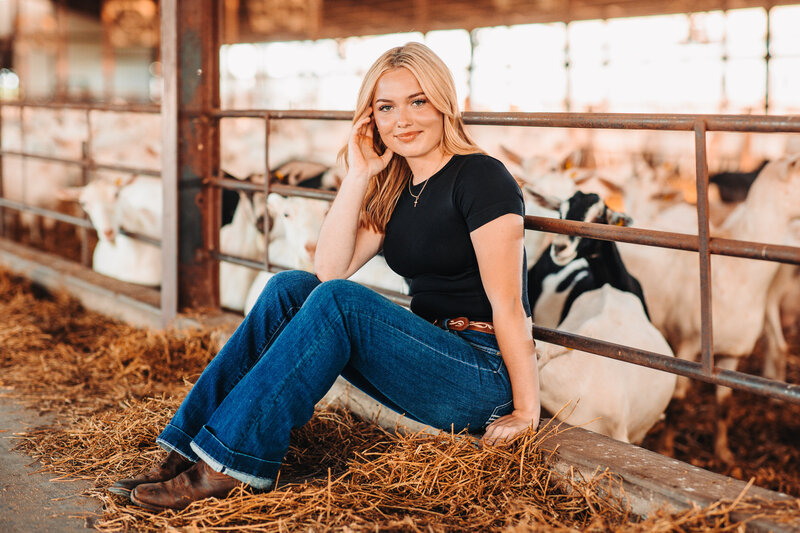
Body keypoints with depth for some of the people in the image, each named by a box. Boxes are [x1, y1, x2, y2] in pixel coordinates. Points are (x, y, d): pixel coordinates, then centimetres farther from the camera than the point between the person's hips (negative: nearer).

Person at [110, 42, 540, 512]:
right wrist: (359, 175, -4)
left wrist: (526, 412, -17)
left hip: (484, 380, -7)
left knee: (338, 301, -26)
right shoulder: (393, 189, 12)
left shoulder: (480, 177, -11)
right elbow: (330, 270, 0)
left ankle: (228, 465, -24)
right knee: (290, 289, -7)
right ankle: (188, 451, -12)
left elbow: (508, 303, -15)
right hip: (425, 363, 7)